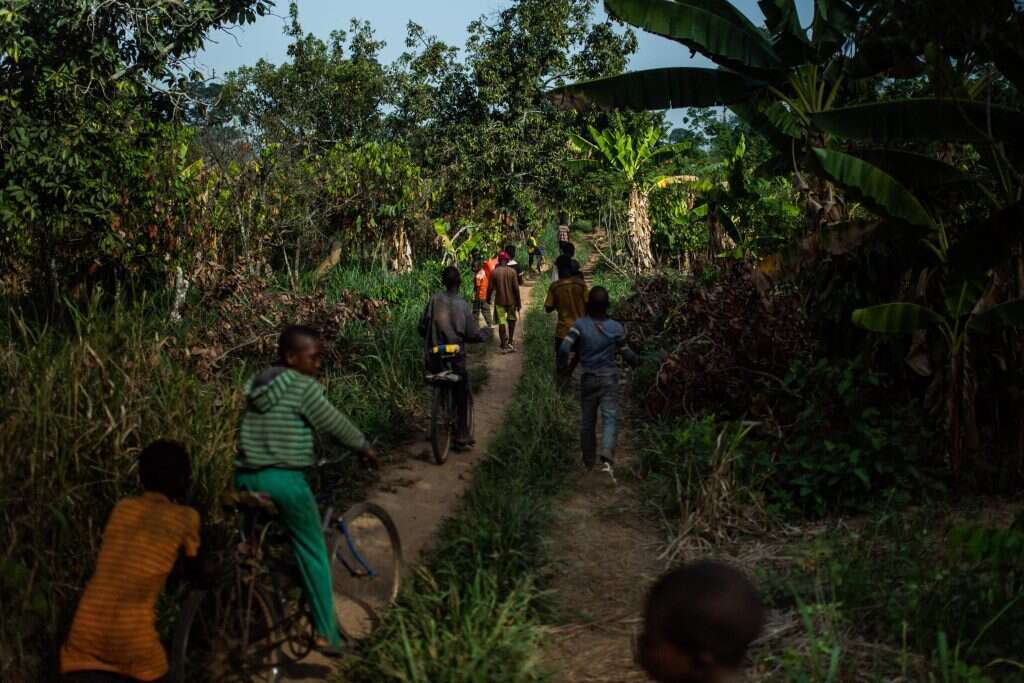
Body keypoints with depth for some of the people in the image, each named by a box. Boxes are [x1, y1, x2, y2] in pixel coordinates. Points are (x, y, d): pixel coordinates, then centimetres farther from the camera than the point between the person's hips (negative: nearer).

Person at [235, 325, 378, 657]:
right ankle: (326, 632, 9)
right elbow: (334, 424, -4)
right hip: (283, 480, -6)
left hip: (246, 477, 7)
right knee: (312, 553, 6)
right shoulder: (303, 386, -8)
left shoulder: (256, 382, 14)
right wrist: (364, 447, 11)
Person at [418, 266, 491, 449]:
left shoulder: (434, 300, -4)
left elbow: (422, 327, -2)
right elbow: (473, 335, -9)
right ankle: (462, 437, 9)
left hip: (435, 358, 3)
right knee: (463, 396, 11)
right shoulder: (462, 305, -10)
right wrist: (487, 331, 11)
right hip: (456, 358, -2)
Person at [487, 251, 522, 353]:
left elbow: (490, 288, -4)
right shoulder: (512, 271, -7)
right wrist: (518, 302, -1)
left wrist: (488, 299, 13)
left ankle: (504, 345, 2)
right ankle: (510, 341, 21)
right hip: (511, 301, 1)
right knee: (512, 319, 22)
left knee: (502, 323, 4)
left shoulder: (494, 272, -6)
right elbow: (516, 288, -8)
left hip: (499, 301, -1)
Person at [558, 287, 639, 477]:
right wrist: (637, 361, 27)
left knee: (587, 421, 14)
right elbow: (626, 353, 5)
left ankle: (588, 462, 27)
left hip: (588, 379, 1)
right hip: (609, 379, -1)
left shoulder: (580, 325, -9)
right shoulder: (616, 328, -5)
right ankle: (607, 459, -27)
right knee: (610, 418, -5)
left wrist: (562, 366, -1)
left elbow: (564, 348, -19)